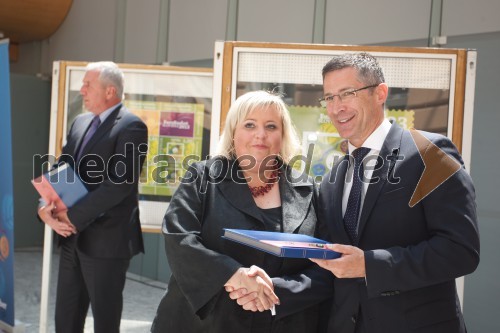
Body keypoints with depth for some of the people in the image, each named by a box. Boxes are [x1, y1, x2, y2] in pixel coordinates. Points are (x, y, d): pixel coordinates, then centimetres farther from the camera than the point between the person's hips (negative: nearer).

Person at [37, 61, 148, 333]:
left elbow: (120, 182, -21)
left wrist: (73, 216, -19)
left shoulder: (131, 126, -12)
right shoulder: (80, 122, 13)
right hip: (73, 237, 7)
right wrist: (46, 208, -9)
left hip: (106, 239, -7)